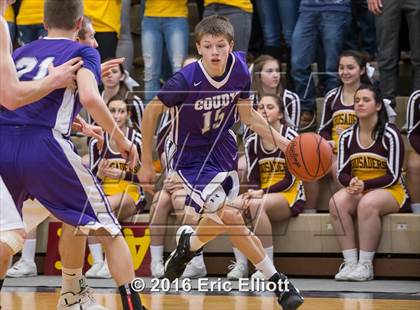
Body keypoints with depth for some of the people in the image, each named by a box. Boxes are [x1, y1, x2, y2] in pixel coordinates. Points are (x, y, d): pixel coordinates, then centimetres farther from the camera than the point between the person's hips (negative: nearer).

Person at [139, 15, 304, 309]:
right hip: (192, 157, -6)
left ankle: (188, 245, 53)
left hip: (222, 148, 6)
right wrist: (147, 163, -8)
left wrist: (284, 142, -5)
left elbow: (248, 115, 3)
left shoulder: (239, 69, -13)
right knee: (229, 214, -21)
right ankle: (277, 283, -12)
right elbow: (152, 111, -12)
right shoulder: (187, 79, -27)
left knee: (219, 221, 18)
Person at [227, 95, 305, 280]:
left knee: (256, 205, -36)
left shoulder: (291, 137, -7)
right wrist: (251, 192, -17)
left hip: (290, 196, -5)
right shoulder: (252, 142, 8)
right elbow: (253, 179, 7)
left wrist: (263, 192, -23)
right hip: (261, 195, 5)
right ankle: (240, 264, -26)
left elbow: (290, 180, -11)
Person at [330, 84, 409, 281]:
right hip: (357, 191, 4)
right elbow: (342, 174, 6)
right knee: (337, 202, -29)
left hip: (390, 192, -4)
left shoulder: (390, 135, -8)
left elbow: (393, 176, -10)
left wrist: (364, 185, -22)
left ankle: (365, 265, -30)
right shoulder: (347, 136, 6)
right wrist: (351, 183, -18)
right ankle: (350, 262, -30)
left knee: (367, 203, -37)